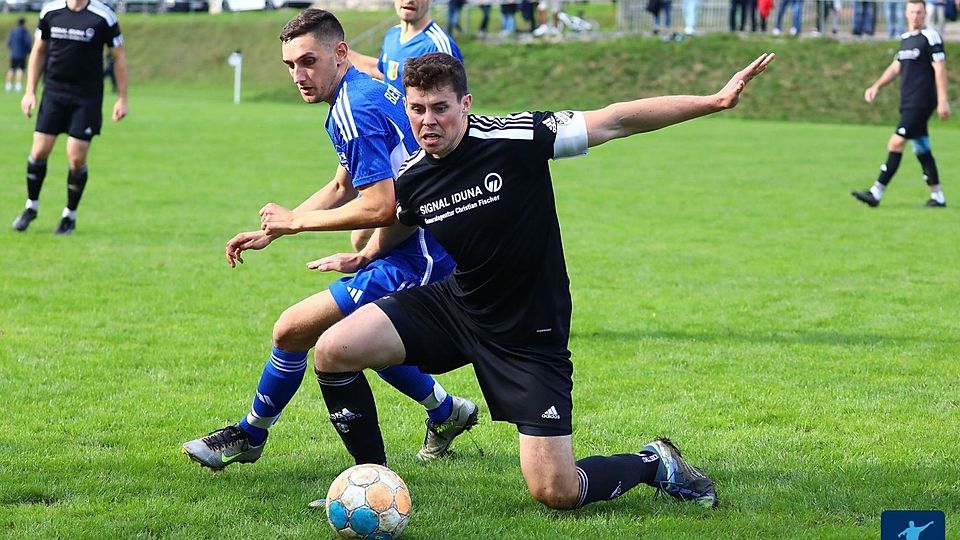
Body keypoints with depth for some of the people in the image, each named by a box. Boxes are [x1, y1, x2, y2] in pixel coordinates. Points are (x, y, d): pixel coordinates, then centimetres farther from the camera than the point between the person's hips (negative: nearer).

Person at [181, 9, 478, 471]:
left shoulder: (356, 111, -20)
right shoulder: (367, 94, 12)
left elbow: (380, 206, -26)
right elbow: (344, 187, 25)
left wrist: (297, 221, -13)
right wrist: (273, 232, 21)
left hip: (413, 263, -11)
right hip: (419, 253, 11)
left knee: (292, 330, -8)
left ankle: (249, 436, 11)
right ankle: (446, 413, 44)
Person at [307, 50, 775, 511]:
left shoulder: (516, 138, -21)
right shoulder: (411, 180, -6)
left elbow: (617, 121, -18)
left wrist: (715, 101, -21)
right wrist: (363, 257, 33)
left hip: (530, 335, -5)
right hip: (457, 306, 5)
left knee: (556, 493, -9)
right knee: (333, 350, -10)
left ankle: (654, 463, 21)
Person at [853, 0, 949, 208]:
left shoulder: (931, 37, -9)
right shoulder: (906, 38, 16)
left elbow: (940, 69, -13)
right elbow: (896, 67, 25)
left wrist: (943, 100, -18)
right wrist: (876, 86, 16)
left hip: (920, 103, -9)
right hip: (908, 103, 9)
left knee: (896, 144, -12)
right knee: (921, 150, 10)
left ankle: (876, 193, -13)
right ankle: (937, 197, 16)